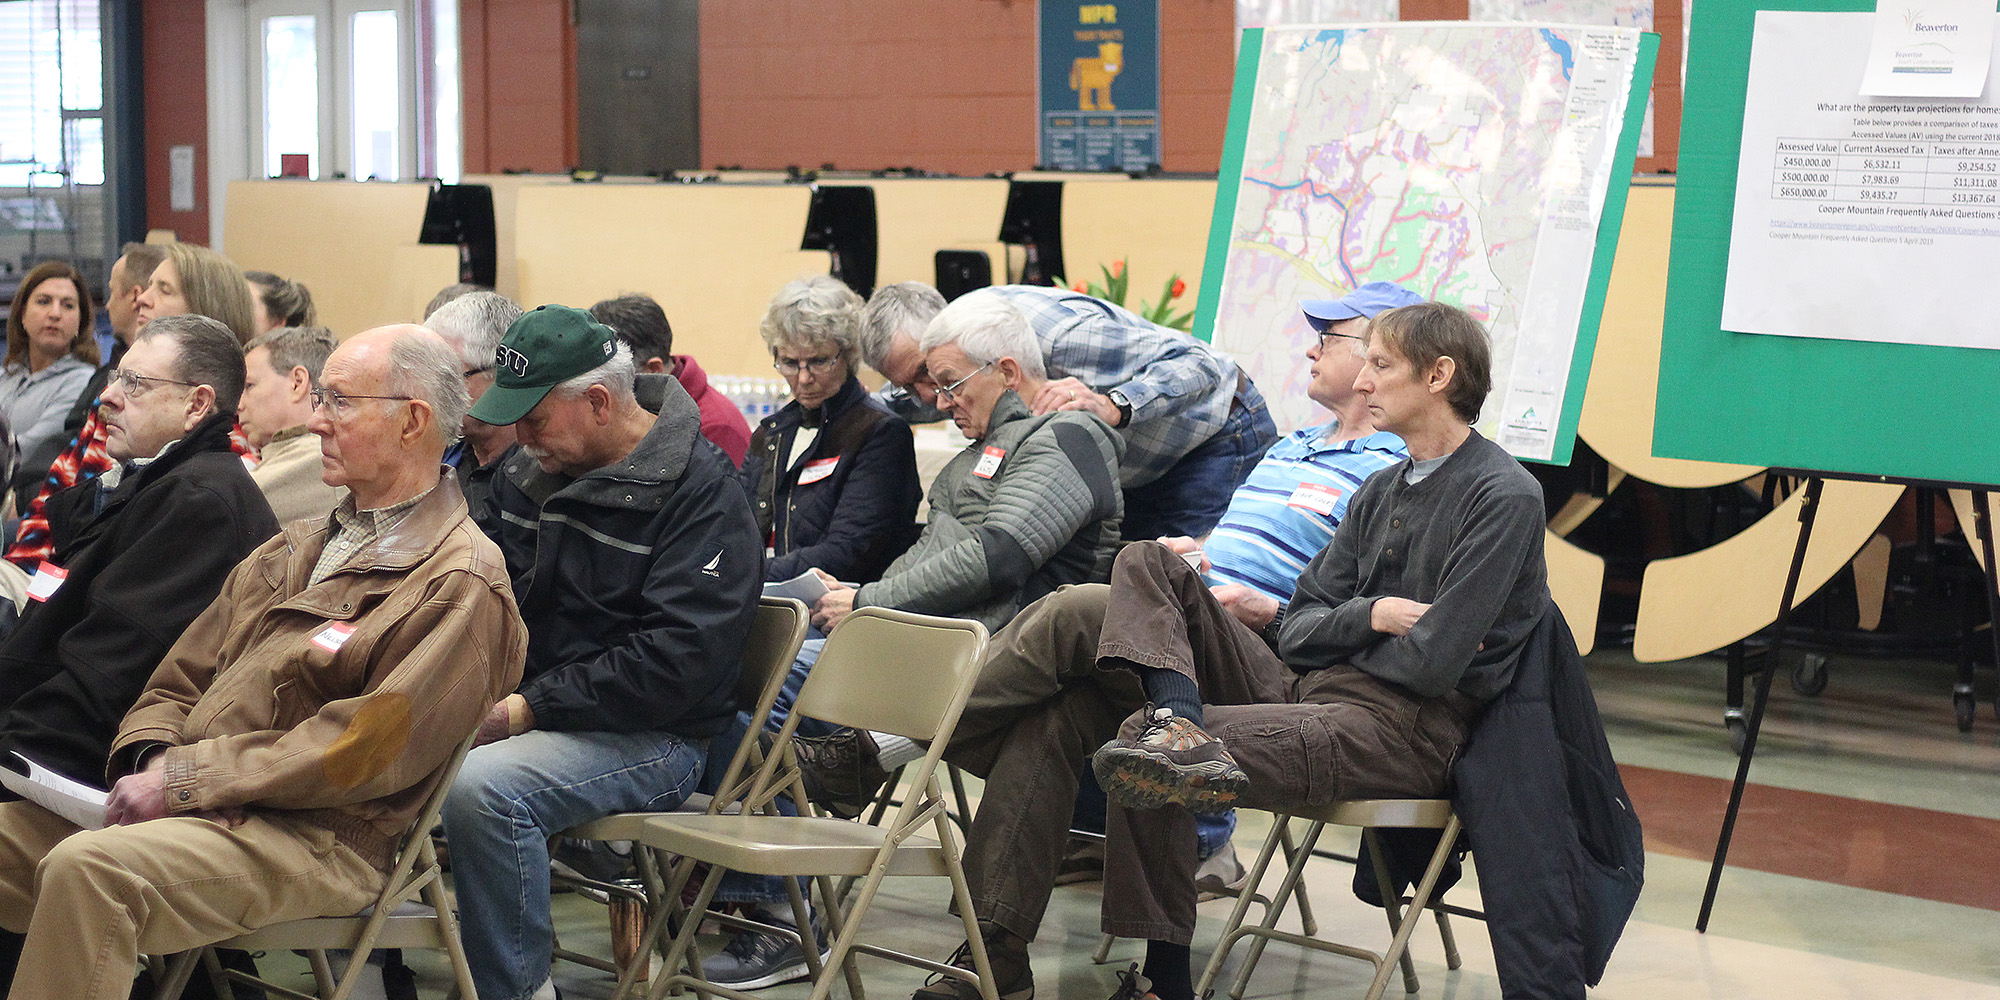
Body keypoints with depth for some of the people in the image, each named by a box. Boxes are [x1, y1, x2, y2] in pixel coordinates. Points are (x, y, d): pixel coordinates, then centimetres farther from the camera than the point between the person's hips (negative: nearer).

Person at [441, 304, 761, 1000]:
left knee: (483, 787, -31)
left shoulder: (702, 492, -13)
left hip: (650, 735, -7)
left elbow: (676, 660, -21)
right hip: (522, 706, 7)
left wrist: (530, 708, -19)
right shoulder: (528, 470, 10)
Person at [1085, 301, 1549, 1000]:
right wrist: (1374, 615, -7)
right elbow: (1298, 631, 12)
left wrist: (1339, 631, 0)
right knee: (1150, 562, -8)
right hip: (1308, 688, 9)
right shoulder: (1380, 491, 17)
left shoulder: (1504, 496, -9)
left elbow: (1430, 665, -17)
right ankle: (1180, 718, -27)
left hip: (1405, 729, -9)